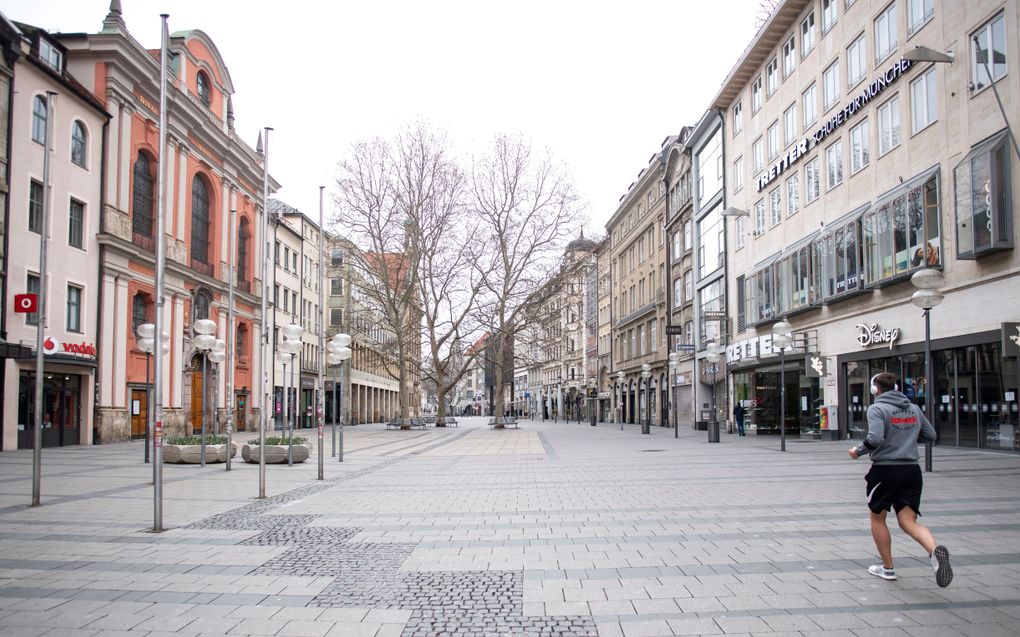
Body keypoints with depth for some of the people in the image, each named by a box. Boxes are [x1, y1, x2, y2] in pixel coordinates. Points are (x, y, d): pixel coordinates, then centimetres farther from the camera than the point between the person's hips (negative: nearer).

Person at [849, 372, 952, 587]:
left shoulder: (877, 408, -9)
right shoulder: (913, 408, 10)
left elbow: (875, 439, -22)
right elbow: (930, 435, 15)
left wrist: (858, 451, -5)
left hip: (885, 470, -5)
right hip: (911, 470, 5)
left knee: (877, 517, 14)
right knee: (909, 521, 2)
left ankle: (887, 567, 21)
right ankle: (935, 550, -28)